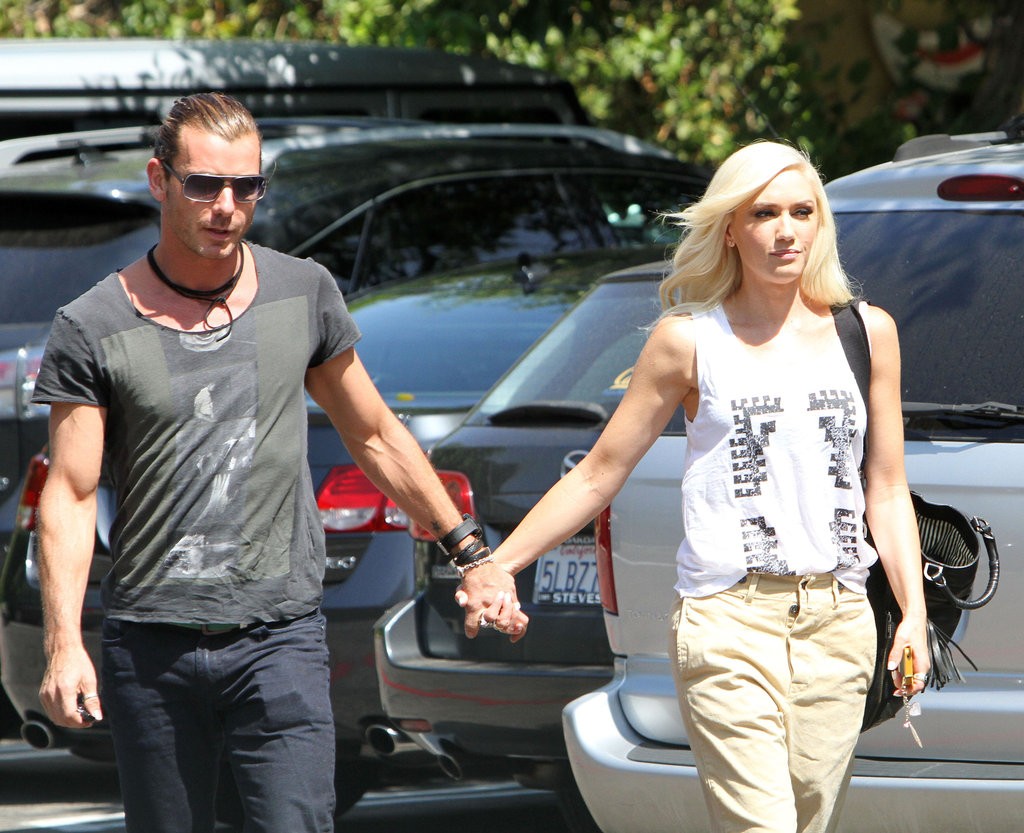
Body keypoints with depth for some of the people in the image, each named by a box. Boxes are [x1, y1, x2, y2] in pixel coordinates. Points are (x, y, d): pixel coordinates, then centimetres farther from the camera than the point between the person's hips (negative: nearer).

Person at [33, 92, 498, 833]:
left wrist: (469, 548, 21)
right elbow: (69, 496, -3)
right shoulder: (94, 329, -1)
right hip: (150, 648, 0)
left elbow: (375, 438, 19)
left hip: (279, 635, 0)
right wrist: (65, 643, -12)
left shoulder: (304, 294, 7)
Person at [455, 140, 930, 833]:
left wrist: (914, 613, 3)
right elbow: (598, 475, 8)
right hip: (728, 624, -3)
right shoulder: (690, 340, 4)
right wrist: (496, 564, 0)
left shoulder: (868, 332, 13)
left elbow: (888, 491, 15)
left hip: (838, 626, 3)